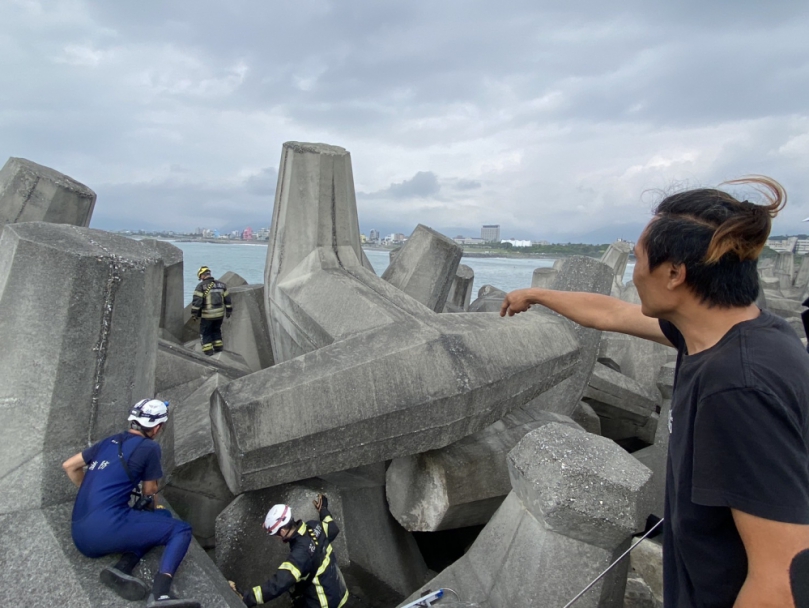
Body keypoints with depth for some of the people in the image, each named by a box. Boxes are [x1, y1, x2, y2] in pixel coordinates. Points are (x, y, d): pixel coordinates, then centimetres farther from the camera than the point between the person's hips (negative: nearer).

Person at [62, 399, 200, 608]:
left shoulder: (110, 441, 18)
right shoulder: (149, 447, -1)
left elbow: (69, 466, 27)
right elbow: (149, 491, 12)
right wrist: (157, 506, 34)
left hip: (81, 537, 8)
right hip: (107, 527, -8)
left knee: (161, 520, 20)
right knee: (181, 530, -1)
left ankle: (121, 568, -5)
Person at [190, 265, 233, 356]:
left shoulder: (201, 286, -11)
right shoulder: (221, 285, 4)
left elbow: (196, 301, -16)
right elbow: (227, 299, 8)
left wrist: (194, 313, -6)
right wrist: (229, 311, 18)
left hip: (207, 315, -5)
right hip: (220, 314, 5)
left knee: (205, 333, 10)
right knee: (216, 331, 22)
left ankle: (208, 353, 8)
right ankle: (218, 350, 23)